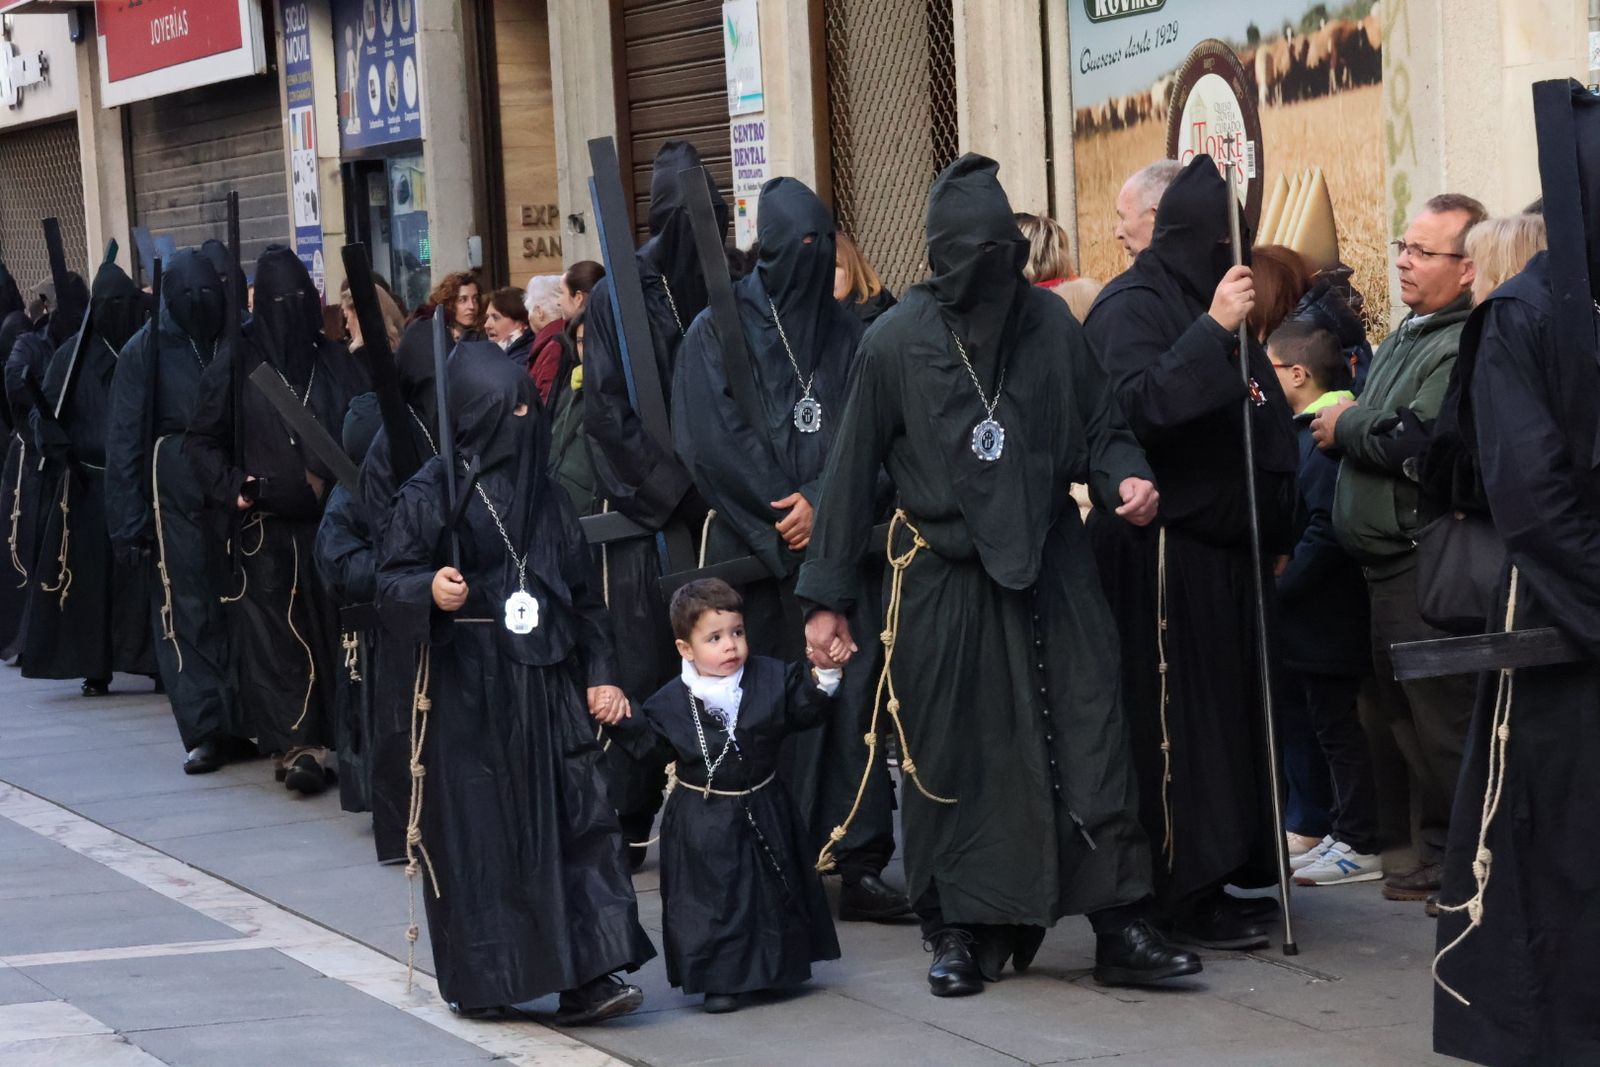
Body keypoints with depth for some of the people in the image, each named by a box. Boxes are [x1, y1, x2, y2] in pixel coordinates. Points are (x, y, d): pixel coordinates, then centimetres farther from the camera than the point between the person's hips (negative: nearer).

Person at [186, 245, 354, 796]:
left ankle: (335, 739, 9)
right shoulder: (236, 365, 3)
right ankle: (296, 745, -4)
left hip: (329, 521, 2)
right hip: (263, 527, -2)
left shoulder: (336, 362, 8)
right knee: (274, 634, -5)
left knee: (334, 627, 1)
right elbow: (201, 442, 4)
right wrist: (232, 488, -11)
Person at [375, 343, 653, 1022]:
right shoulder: (431, 494, -3)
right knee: (477, 833, 0)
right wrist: (431, 589, -26)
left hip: (548, 688, 4)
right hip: (467, 693, -4)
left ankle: (583, 979, -5)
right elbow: (390, 583, -4)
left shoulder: (543, 495, 12)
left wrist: (600, 673, 8)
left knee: (578, 819, -5)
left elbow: (583, 591, 16)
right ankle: (480, 982, 12)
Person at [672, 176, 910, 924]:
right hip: (752, 550, -2)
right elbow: (709, 442, -5)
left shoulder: (846, 334, 13)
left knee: (851, 697, -4)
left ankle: (859, 865, -2)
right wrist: (783, 514, -8)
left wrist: (820, 504, -11)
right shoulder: (717, 332, 3)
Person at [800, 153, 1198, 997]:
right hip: (943, 579, -2)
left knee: (1090, 741, -3)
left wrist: (1125, 478, -11)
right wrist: (827, 598, 0)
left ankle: (1119, 927, 3)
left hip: (1050, 569, 2)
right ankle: (960, 933, 17)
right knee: (950, 761, 4)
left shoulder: (1050, 324, 0)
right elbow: (853, 475, 0)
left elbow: (1100, 429, 12)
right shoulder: (897, 342, -5)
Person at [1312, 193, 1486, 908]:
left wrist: (1348, 428, -8)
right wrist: (1346, 426, 7)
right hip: (1388, 563, 10)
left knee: (1442, 722, -7)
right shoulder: (1407, 336, 18)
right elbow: (1374, 429, 28)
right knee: (1408, 719, 15)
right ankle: (1437, 856, 23)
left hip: (1427, 565, -10)